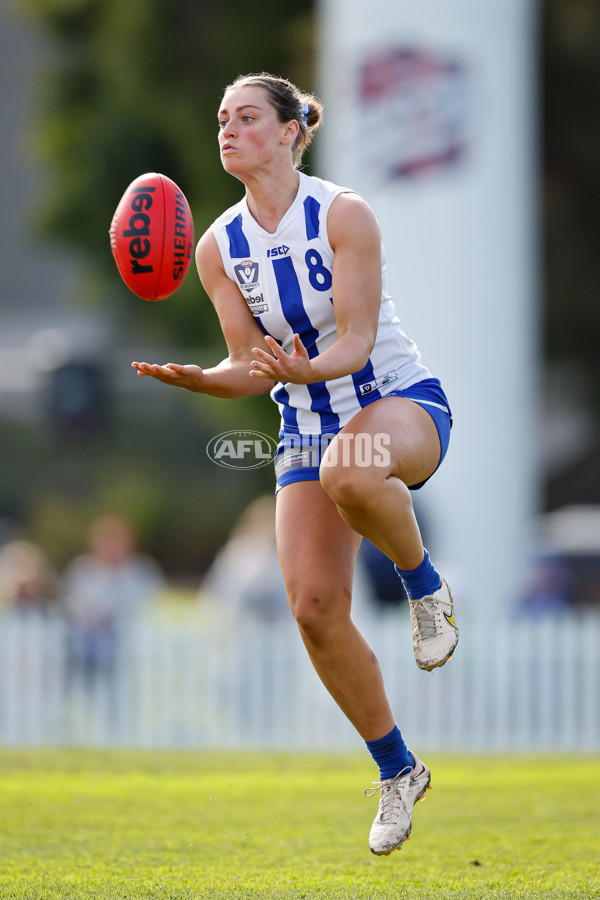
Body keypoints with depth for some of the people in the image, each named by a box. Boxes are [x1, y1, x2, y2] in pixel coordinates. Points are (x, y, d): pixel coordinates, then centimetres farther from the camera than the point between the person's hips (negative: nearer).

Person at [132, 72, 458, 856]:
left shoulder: (343, 215, -14)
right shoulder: (219, 247, 0)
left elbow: (357, 341, -18)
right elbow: (251, 368, -1)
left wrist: (306, 369, -39)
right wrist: (194, 379, -21)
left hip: (401, 401, -5)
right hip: (307, 428, 5)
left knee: (350, 475, -43)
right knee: (315, 609, -9)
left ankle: (424, 585, -12)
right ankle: (396, 770, 10)